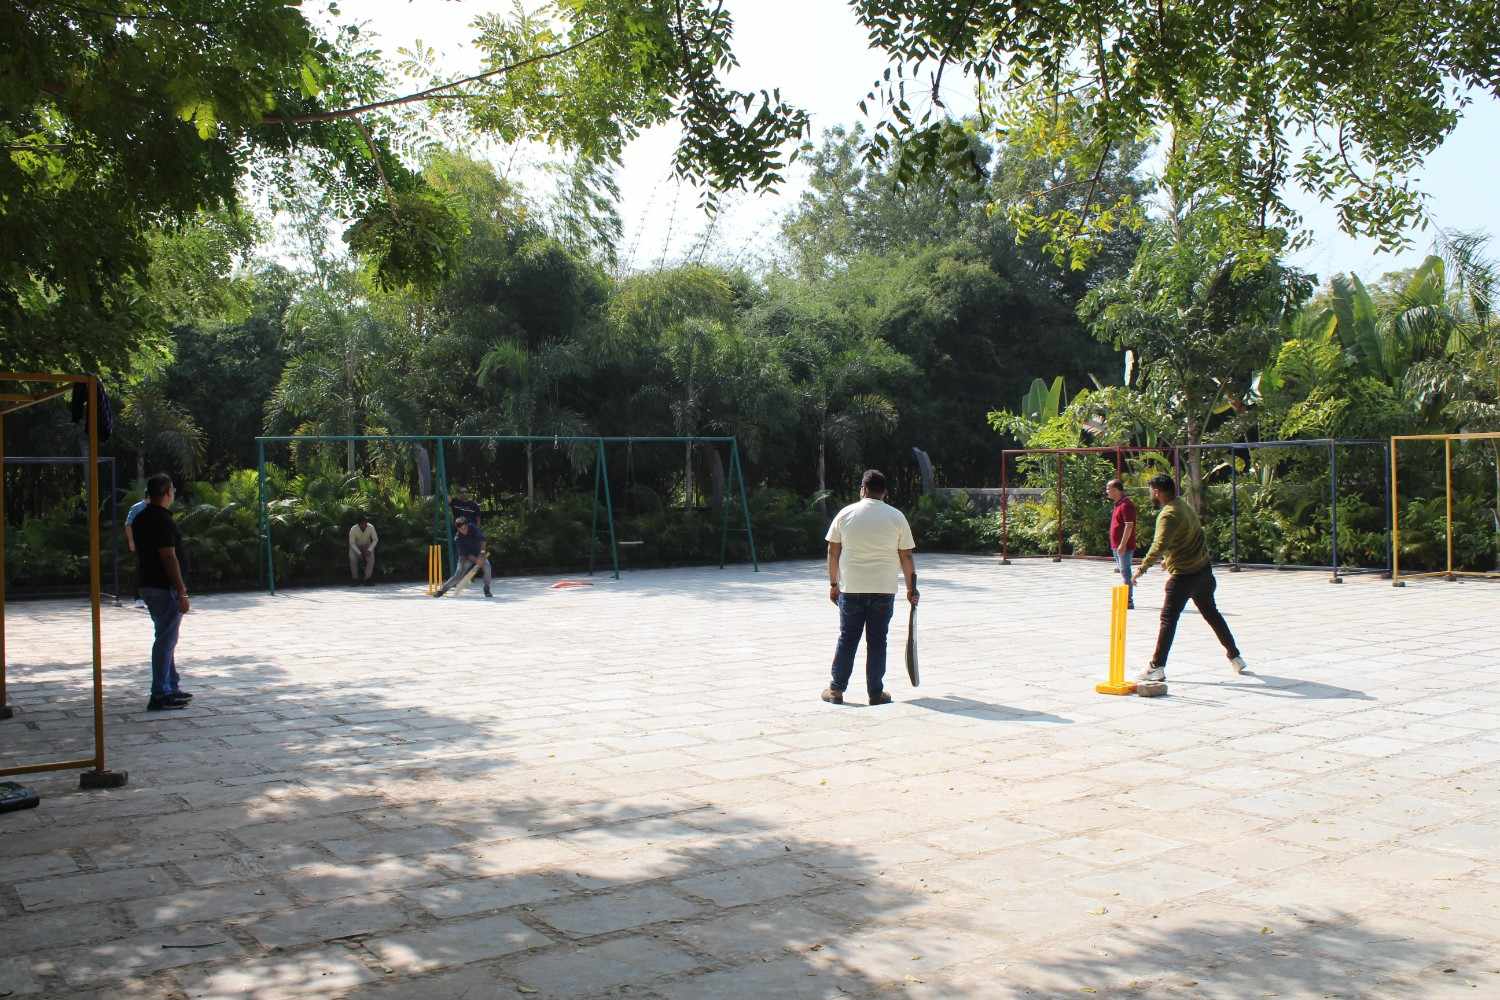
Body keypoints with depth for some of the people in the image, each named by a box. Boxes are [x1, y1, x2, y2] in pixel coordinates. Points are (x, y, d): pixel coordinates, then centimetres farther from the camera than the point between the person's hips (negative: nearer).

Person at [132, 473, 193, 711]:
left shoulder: (140, 519, 11)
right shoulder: (163, 520, -18)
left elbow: (139, 554, 17)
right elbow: (169, 558, -21)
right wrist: (182, 593, -19)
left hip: (148, 585, 10)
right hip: (165, 588, -10)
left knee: (166, 638, 18)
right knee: (165, 640, -5)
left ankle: (171, 688, 25)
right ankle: (160, 696, -3)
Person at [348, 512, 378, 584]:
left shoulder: (371, 527, -26)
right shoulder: (353, 529, -28)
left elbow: (375, 540, -14)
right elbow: (352, 543, -19)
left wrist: (369, 550, -26)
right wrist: (359, 553, -29)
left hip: (367, 546, 1)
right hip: (356, 547, -1)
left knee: (371, 559, -25)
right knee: (353, 559, -27)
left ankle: (367, 578, -14)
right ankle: (355, 579, -12)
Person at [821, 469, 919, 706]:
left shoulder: (845, 514, 1)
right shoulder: (897, 517, 0)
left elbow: (833, 552, 4)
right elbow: (906, 556, 1)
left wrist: (833, 583, 13)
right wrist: (911, 588, 10)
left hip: (850, 588, 0)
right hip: (884, 589, 0)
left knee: (847, 639, 9)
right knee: (877, 641, 7)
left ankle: (836, 689, 12)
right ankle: (876, 693, 9)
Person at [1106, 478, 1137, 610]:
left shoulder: (1126, 504, -16)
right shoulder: (1118, 504, 16)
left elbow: (1129, 525, -21)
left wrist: (1122, 544, -24)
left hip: (1124, 546, -10)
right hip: (1117, 546, 10)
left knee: (1125, 572, -8)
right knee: (1124, 573, 15)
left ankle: (1129, 602, -6)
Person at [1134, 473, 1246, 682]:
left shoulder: (1168, 514, -19)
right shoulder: (1184, 505, 9)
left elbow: (1160, 545, -32)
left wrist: (1143, 567, -28)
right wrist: (1169, 558, 28)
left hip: (1184, 575, -9)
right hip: (1204, 569, 9)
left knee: (1168, 620, -6)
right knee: (1211, 613, 21)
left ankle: (1157, 667, -6)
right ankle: (1235, 657, 29)